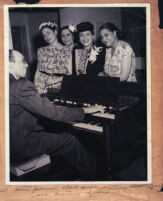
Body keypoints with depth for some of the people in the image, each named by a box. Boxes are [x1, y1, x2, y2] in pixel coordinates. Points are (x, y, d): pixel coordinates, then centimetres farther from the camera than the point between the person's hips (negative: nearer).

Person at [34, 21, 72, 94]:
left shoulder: (66, 51, 5)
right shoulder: (41, 51, 13)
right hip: (43, 86, 1)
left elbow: (70, 73, 3)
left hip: (60, 87, -1)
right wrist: (36, 87, 1)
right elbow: (38, 71, 12)